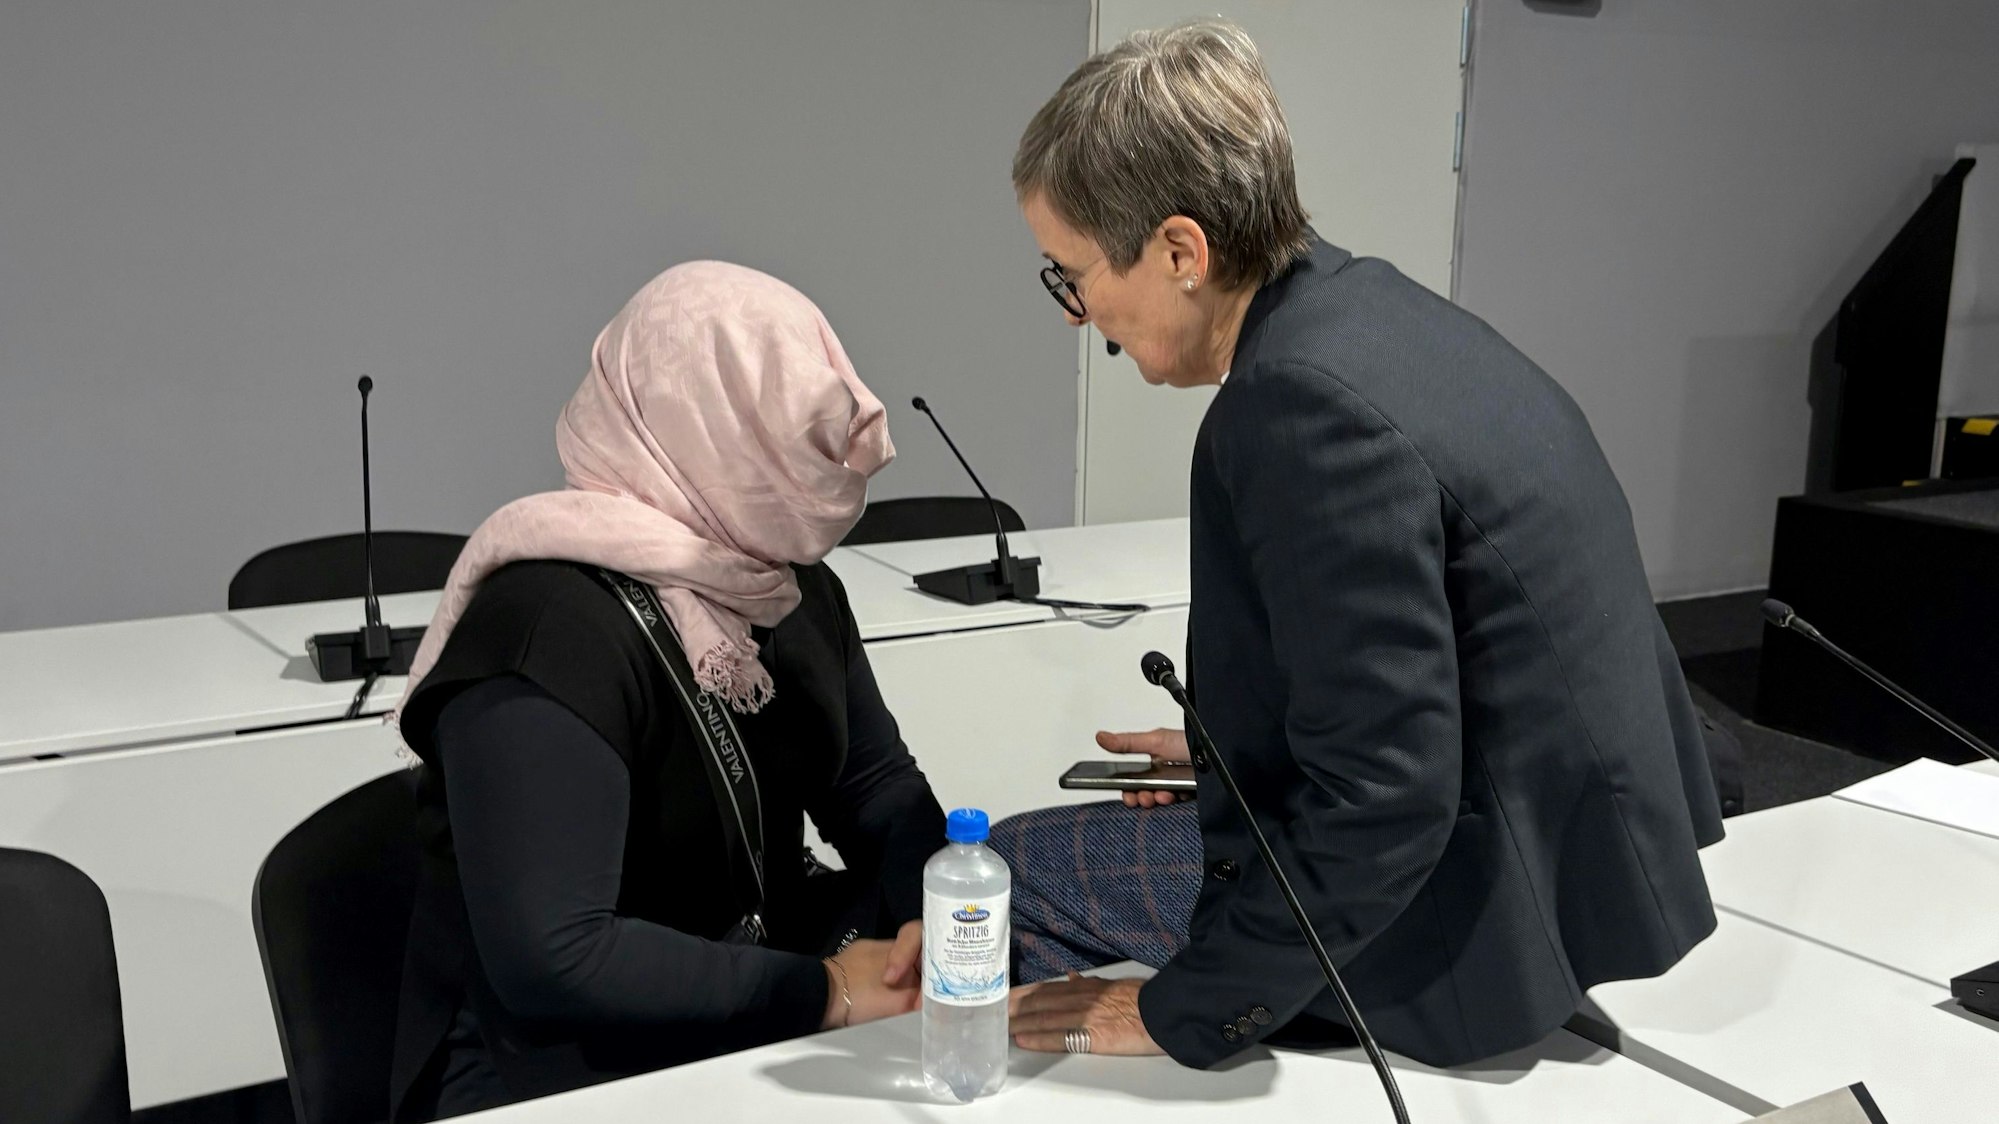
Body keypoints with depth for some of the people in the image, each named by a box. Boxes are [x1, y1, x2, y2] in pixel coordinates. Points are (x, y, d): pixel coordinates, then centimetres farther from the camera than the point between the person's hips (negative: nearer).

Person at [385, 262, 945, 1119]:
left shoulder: (789, 584, 2)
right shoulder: (554, 631, -25)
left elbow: (877, 784, 5)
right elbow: (550, 960, -31)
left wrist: (937, 915, -15)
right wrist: (824, 992, -26)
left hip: (753, 973, 8)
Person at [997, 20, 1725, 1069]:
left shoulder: (1307, 405, -27)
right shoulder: (1374, 304, 2)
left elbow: (1378, 804, -27)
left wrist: (1184, 1010, -17)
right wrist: (1232, 745, 16)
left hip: (1483, 913, -9)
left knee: (1014, 865, 1)